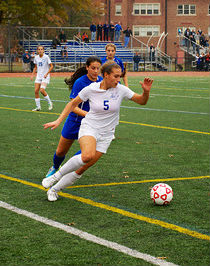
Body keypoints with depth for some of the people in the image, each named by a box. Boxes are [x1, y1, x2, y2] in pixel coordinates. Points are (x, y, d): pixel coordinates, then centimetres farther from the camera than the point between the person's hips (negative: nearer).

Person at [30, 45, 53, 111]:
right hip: (38, 76, 6)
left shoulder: (46, 57, -10)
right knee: (36, 91, -3)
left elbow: (51, 66, -8)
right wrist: (32, 75, 9)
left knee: (42, 90, -21)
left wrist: (46, 74, -17)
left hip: (45, 77, -6)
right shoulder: (36, 57, 6)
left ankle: (50, 103, -2)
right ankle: (38, 107, 7)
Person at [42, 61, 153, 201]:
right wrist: (59, 121, 0)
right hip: (89, 127, -2)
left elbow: (142, 101, -1)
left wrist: (146, 91, -22)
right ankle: (56, 176, -15)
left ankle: (54, 189, 17)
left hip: (106, 134, 3)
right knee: (87, 155, -35)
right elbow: (73, 104, 4)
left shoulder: (121, 90, -7)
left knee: (82, 168, -2)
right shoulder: (90, 89, -9)